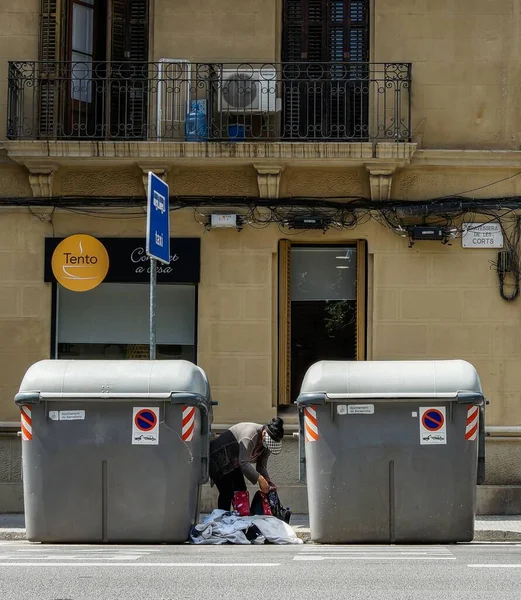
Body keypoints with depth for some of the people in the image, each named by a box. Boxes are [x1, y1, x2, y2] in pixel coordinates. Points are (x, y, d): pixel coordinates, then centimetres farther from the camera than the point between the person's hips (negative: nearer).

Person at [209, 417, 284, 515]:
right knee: (227, 492, -14)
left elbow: (262, 466, -2)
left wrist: (268, 482, -19)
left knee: (240, 490, 0)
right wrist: (260, 479, -37)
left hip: (233, 462, 9)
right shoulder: (250, 434, -33)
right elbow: (244, 463, -35)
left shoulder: (268, 442, -5)